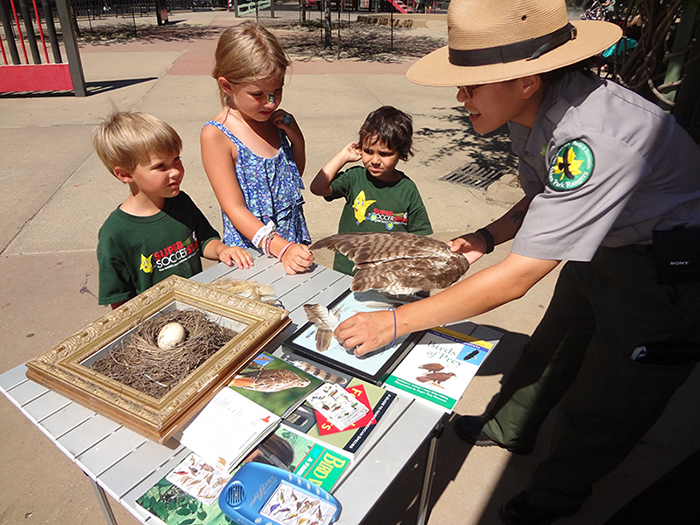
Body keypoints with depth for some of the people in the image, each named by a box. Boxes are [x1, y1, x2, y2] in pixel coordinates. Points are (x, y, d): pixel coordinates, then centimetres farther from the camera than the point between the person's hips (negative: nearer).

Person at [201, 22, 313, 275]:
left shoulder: (274, 119, 1)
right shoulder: (216, 135, -17)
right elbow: (235, 209, -20)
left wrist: (296, 138, -4)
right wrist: (282, 249, -30)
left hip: (295, 245, 6)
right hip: (251, 254, -5)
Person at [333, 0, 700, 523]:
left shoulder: (593, 139, -38)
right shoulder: (533, 110, -10)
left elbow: (516, 279, -36)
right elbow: (543, 196, 8)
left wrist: (396, 321, -31)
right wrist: (489, 236, -9)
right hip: (604, 244, 8)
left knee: (605, 406, 8)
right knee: (553, 346, 21)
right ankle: (509, 428, 47)